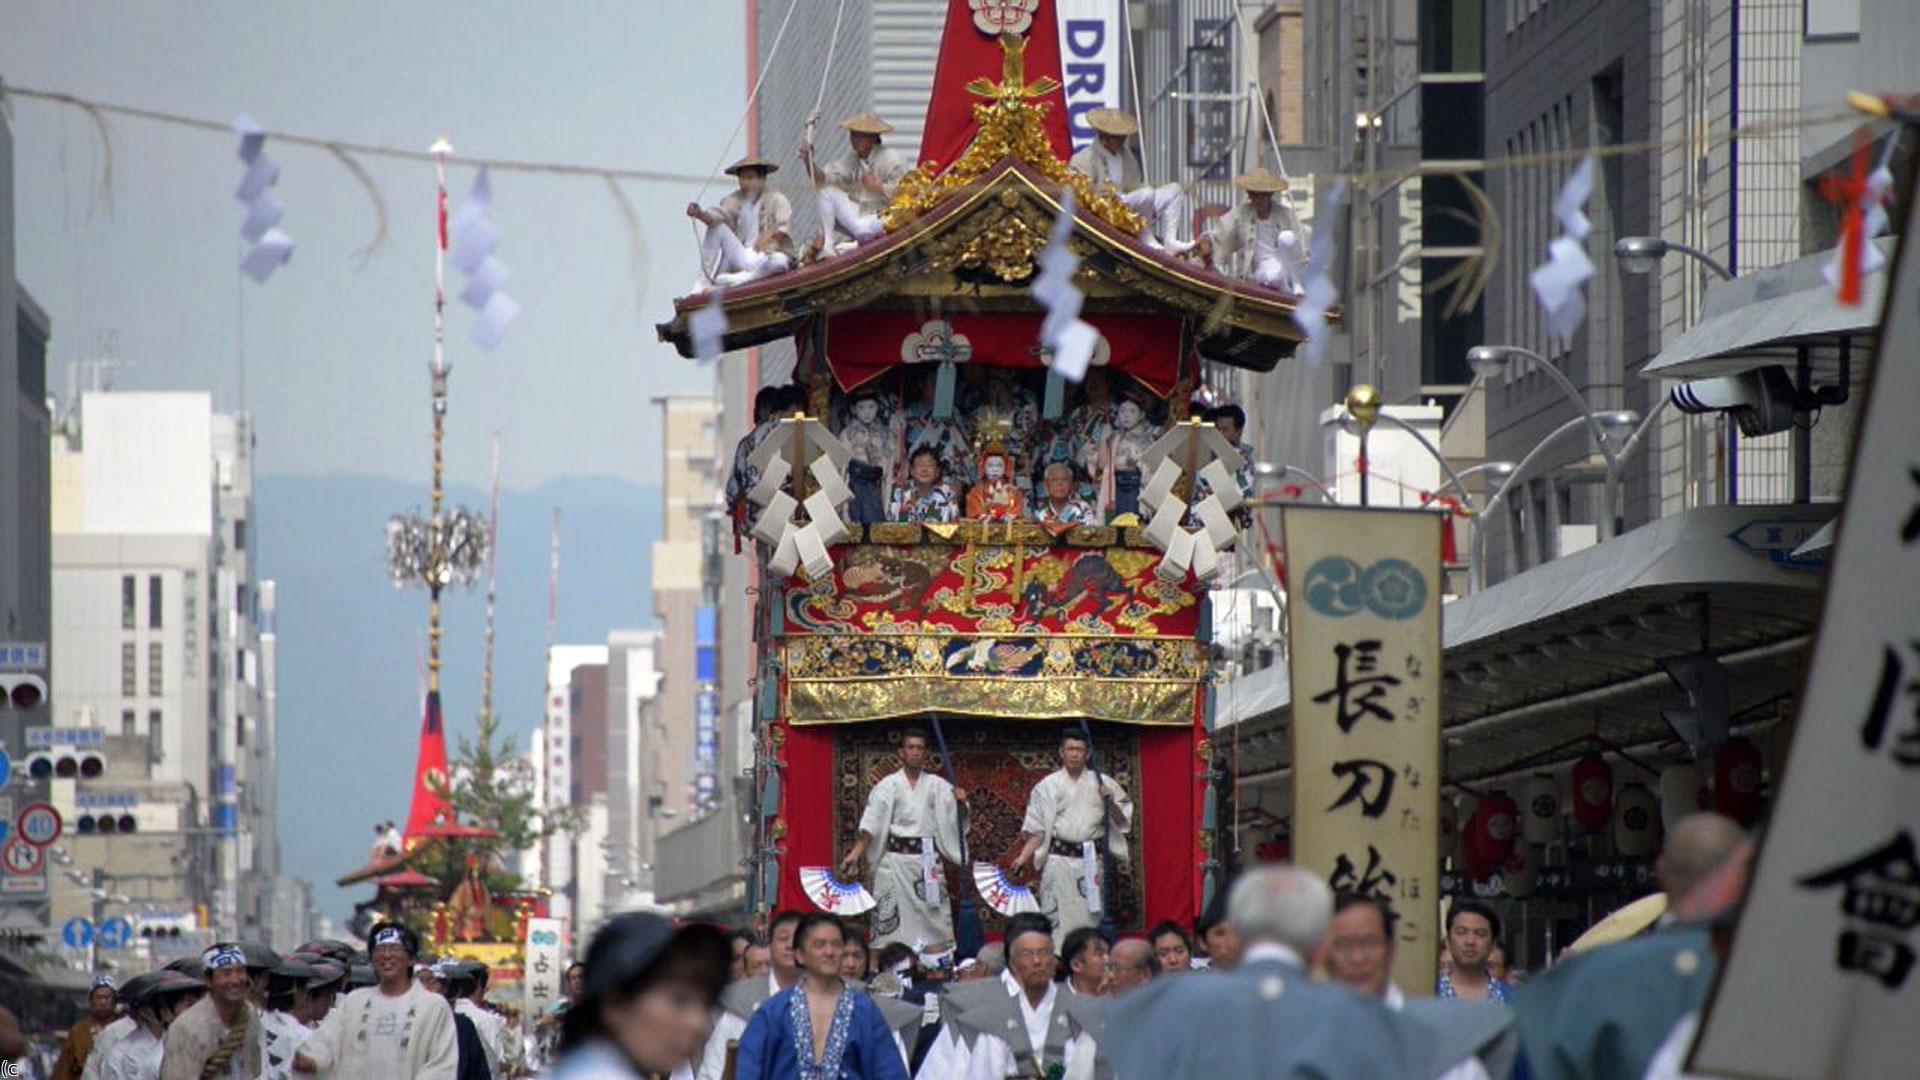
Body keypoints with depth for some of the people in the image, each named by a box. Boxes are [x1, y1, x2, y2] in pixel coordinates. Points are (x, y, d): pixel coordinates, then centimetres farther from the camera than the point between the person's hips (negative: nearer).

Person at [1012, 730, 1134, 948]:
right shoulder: (1048, 786, 7)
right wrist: (1024, 856, -4)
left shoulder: (1102, 784, 9)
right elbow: (1037, 830, 8)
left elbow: (1121, 821, 12)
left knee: (1089, 915, 0)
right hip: (1059, 859, -1)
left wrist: (1110, 803, -7)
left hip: (1091, 861, 1)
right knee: (1058, 918, -7)